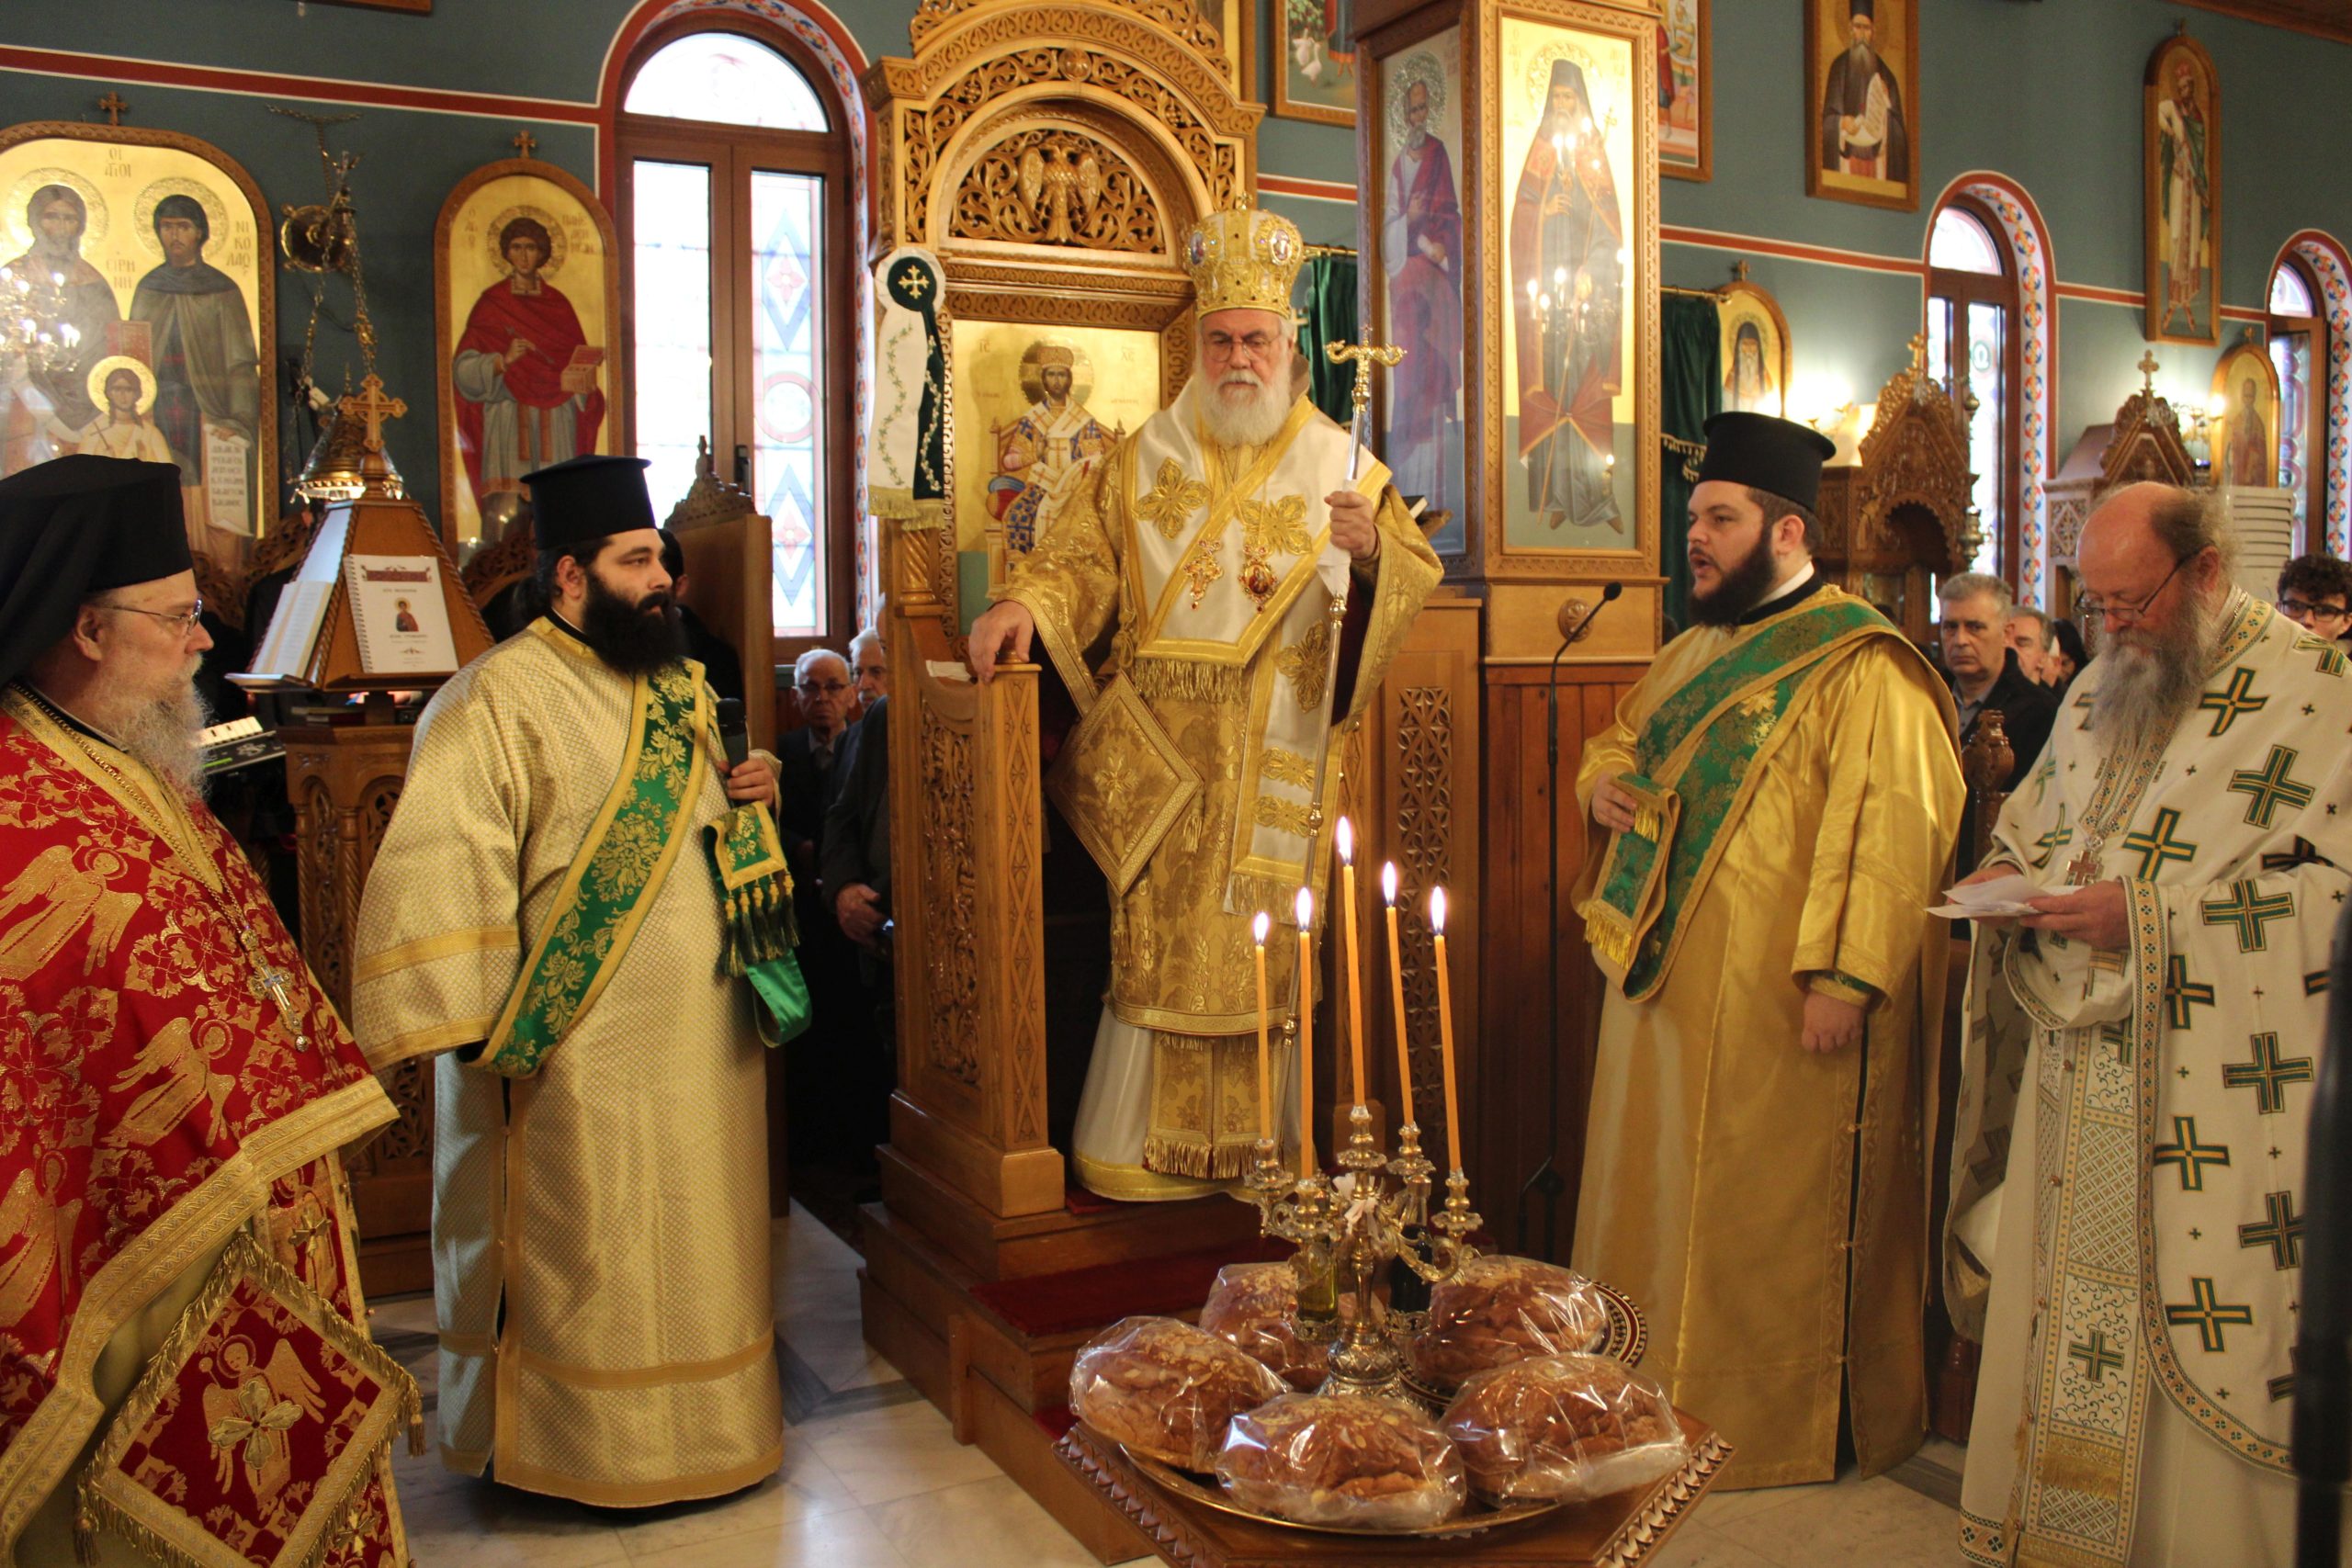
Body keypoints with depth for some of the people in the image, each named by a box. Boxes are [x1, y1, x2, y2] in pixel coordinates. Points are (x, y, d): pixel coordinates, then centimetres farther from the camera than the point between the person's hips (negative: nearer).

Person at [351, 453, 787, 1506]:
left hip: (702, 1035, 8)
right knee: (587, 1255, 5)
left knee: (697, 1239, 17)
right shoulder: (497, 699, -13)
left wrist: (752, 796, 3)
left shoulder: (677, 682, 12)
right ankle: (592, 1452, 23)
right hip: (579, 1051, -7)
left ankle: (701, 1423, 34)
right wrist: (482, 1023, -22)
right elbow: (443, 869, -18)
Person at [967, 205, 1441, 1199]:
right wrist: (1024, 605, -13)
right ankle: (1139, 1144, 9)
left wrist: (1370, 550, -19)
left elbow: (1416, 581, 3)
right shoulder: (1143, 462, 13)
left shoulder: (1341, 467, 9)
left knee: (1257, 950, 0)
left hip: (1279, 761, 0)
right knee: (1158, 939, -2)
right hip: (1161, 757, 1)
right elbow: (1082, 561, 7)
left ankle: (1254, 1146, 13)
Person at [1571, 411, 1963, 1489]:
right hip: (1670, 985, 9)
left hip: (1781, 998, -8)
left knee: (1778, 1213, 3)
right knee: (1662, 1196, 16)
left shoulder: (1861, 667, -12)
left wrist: (1844, 976, -24)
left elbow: (1893, 830, -19)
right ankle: (1662, 1395, 31)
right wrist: (1603, 780, 7)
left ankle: (1784, 1424, 19)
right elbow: (1623, 736, 30)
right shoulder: (1695, 652, 15)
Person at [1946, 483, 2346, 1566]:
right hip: (2077, 1085, 6)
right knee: (2063, 1315, 11)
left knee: (2202, 1340, 0)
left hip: (2214, 1096, -6)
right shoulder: (2099, 690, 15)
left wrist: (2150, 915, -20)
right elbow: (2039, 813, 27)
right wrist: (2014, 866, 4)